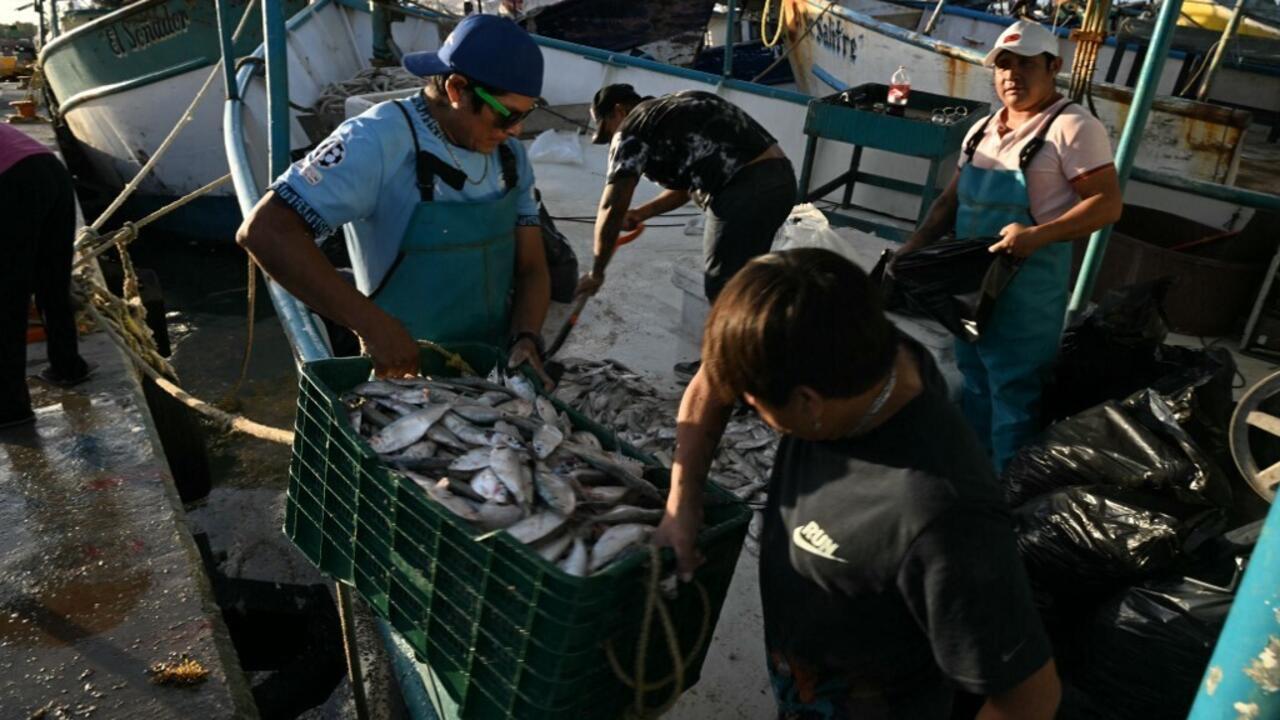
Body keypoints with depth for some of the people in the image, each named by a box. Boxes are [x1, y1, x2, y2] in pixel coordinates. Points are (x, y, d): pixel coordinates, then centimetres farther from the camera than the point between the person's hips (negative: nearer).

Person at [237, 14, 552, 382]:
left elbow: (531, 269, 5)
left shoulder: (510, 155, 2)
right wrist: (371, 323, -31)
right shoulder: (379, 141, -19)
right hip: (406, 372, -5)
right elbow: (264, 231, -25)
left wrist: (526, 338, -15)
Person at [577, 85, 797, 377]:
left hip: (747, 189, -9)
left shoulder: (632, 130, 2)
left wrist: (596, 273, 9)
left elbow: (612, 208, -1)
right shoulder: (675, 112, 28)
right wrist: (641, 214, 25)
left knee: (723, 289, 2)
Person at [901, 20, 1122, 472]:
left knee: (1014, 389, -2)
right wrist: (914, 247, 7)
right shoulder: (982, 131, 13)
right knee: (973, 379, 18)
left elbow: (1108, 203, -15)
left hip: (1026, 286, -8)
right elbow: (952, 199, 19)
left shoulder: (1073, 127, -10)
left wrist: (1038, 235, -28)